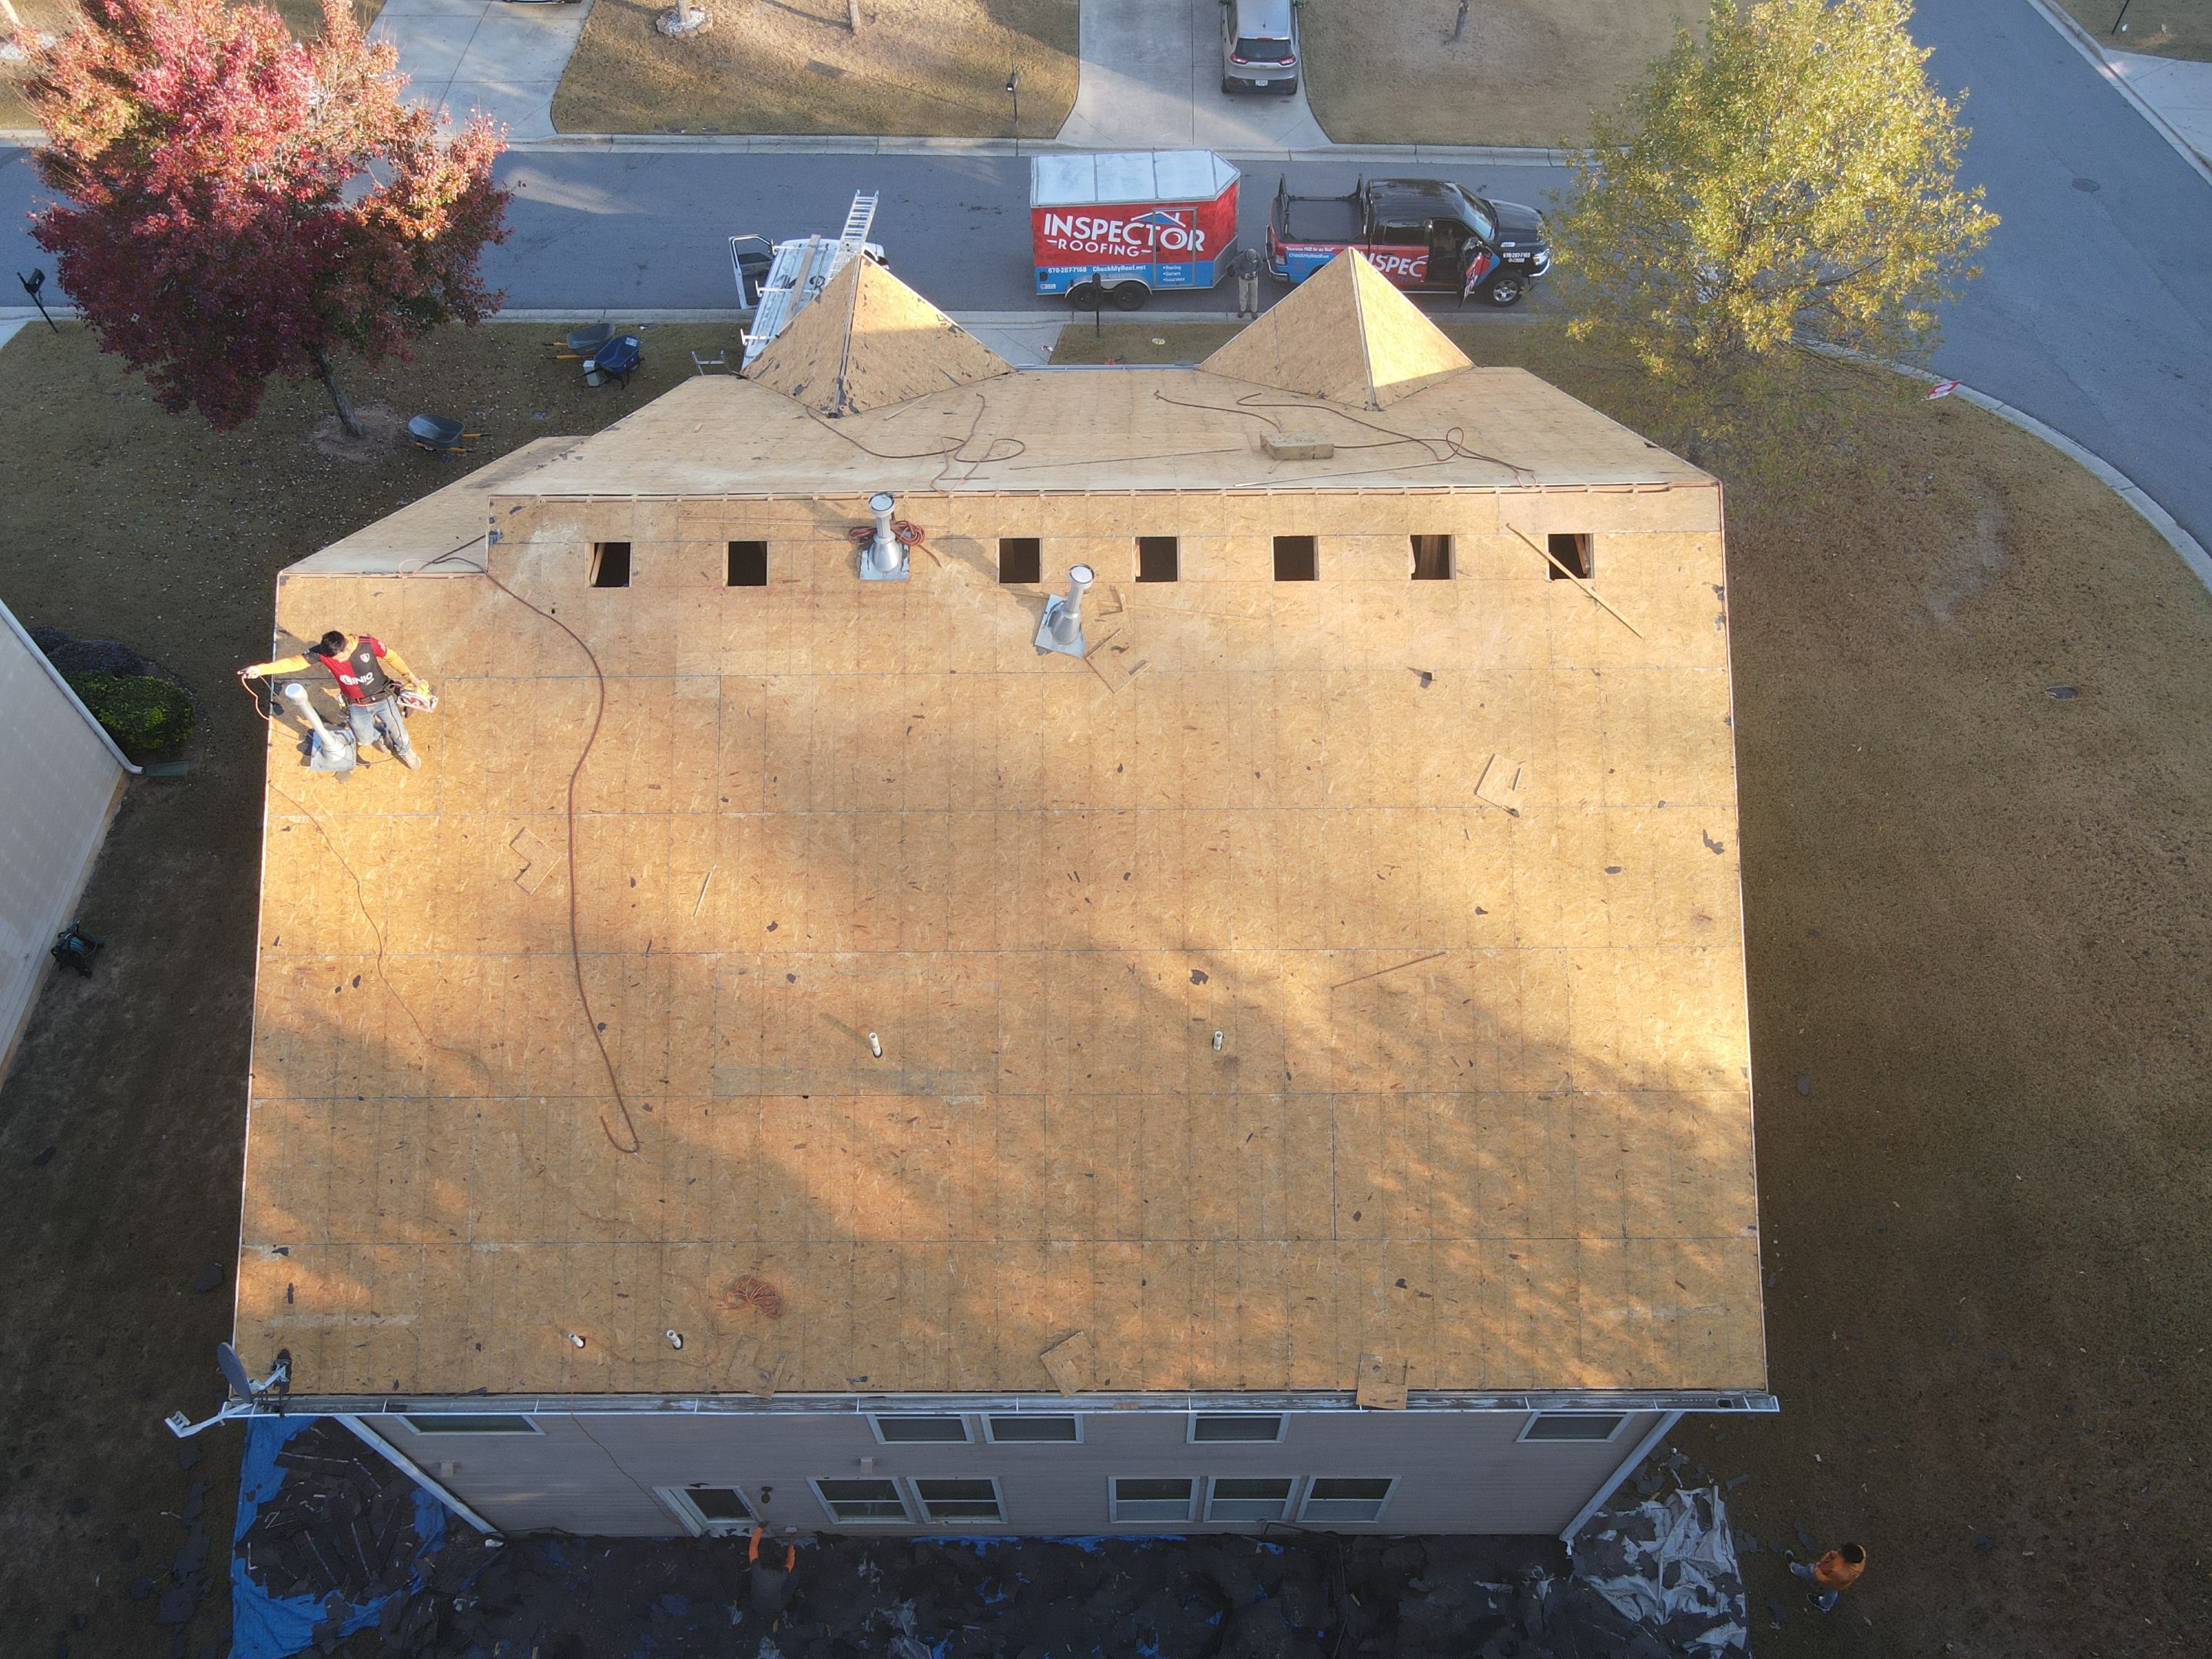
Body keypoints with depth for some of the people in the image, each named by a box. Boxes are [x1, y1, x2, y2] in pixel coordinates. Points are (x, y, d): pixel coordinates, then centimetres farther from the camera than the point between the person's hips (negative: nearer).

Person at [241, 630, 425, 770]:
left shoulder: (368, 643, -28)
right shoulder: (322, 652, -24)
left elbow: (391, 657, -11)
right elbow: (295, 662, -22)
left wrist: (410, 676, -2)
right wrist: (260, 669, -32)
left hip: (382, 699, -1)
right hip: (357, 706, 1)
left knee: (398, 732, 15)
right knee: (364, 740, 15)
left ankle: (405, 751, 51)